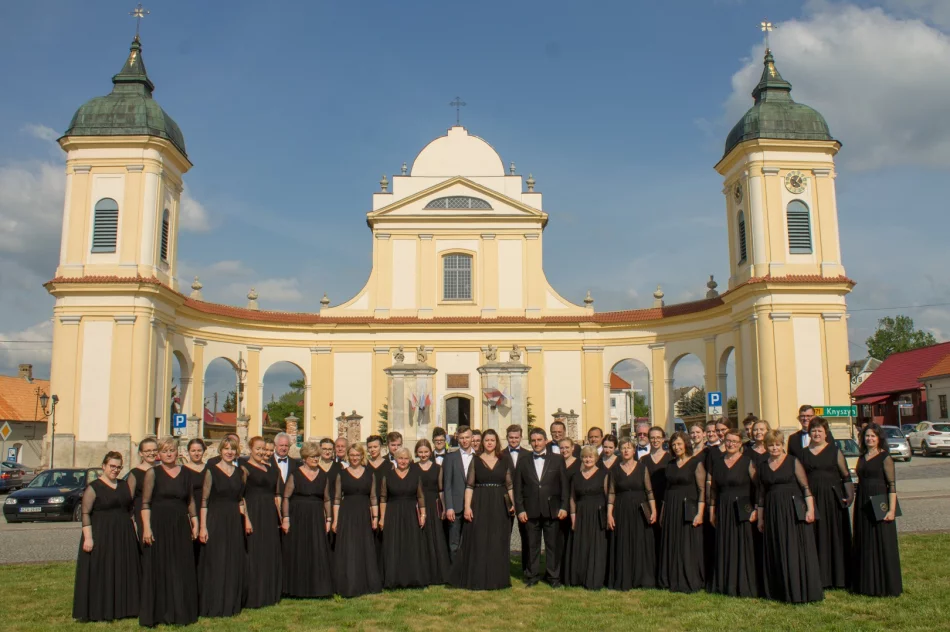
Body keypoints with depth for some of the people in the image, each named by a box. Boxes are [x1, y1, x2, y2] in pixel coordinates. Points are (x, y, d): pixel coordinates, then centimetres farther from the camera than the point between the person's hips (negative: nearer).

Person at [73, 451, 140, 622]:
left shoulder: (125, 485, 12)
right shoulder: (93, 488, -5)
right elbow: (85, 514, -10)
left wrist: (134, 531, 10)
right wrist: (88, 537, -18)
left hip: (124, 537, 6)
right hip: (101, 536, -6)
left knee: (123, 573, 9)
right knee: (100, 573, -2)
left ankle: (121, 609, 18)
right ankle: (99, 611, 7)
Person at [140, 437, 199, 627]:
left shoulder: (185, 474, 9)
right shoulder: (153, 473, -2)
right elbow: (145, 503, -6)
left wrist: (195, 524, 11)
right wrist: (146, 527, -14)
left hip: (180, 526, 3)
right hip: (159, 525, -3)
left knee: (181, 570, 6)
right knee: (158, 569, 1)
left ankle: (180, 611, 17)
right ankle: (157, 612, 12)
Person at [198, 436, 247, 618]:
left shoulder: (241, 472, 8)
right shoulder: (211, 471, -6)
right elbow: (204, 501, -8)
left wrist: (246, 519, 7)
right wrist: (203, 527, -13)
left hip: (234, 521, 5)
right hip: (216, 521, -4)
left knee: (234, 563, 9)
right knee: (215, 563, 0)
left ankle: (231, 604, 22)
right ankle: (213, 606, 11)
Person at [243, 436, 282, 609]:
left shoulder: (272, 470, 14)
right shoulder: (245, 468, -4)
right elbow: (241, 495, -12)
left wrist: (280, 517, 10)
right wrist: (246, 518, -20)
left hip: (270, 516, 7)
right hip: (253, 514, -6)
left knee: (271, 554, 11)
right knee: (254, 554, -3)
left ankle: (269, 594, 21)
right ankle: (253, 597, 5)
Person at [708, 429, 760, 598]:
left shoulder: (747, 462, -4)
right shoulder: (717, 462, 10)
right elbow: (713, 488, 14)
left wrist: (756, 509, -14)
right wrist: (712, 510, 10)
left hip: (742, 510, -4)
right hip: (722, 510, 5)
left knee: (742, 548, -1)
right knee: (723, 549, 9)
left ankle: (743, 586, 9)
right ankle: (724, 585, 18)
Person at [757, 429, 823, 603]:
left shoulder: (793, 462, -1)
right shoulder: (763, 467, 11)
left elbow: (805, 486, -6)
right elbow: (761, 495, 16)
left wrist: (810, 509, -14)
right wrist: (760, 518, 16)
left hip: (793, 510, -4)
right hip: (772, 512, 5)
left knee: (796, 550, -4)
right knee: (776, 553, 7)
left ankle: (800, 591, 3)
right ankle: (780, 591, 15)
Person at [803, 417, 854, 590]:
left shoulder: (834, 451, 3)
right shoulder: (804, 453, 10)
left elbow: (846, 475, 2)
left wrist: (849, 495, -8)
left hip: (832, 498, -2)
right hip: (812, 499, 2)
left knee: (835, 537, 3)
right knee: (816, 539, 3)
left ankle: (838, 577, 13)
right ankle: (819, 578, 10)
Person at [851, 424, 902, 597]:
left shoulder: (885, 458, -6)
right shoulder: (862, 458, 13)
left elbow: (892, 485, -11)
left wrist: (892, 509, -19)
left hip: (879, 504, -7)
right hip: (862, 505, 7)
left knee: (882, 544, -2)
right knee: (864, 545, 11)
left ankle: (885, 586, 7)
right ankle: (866, 584, 20)